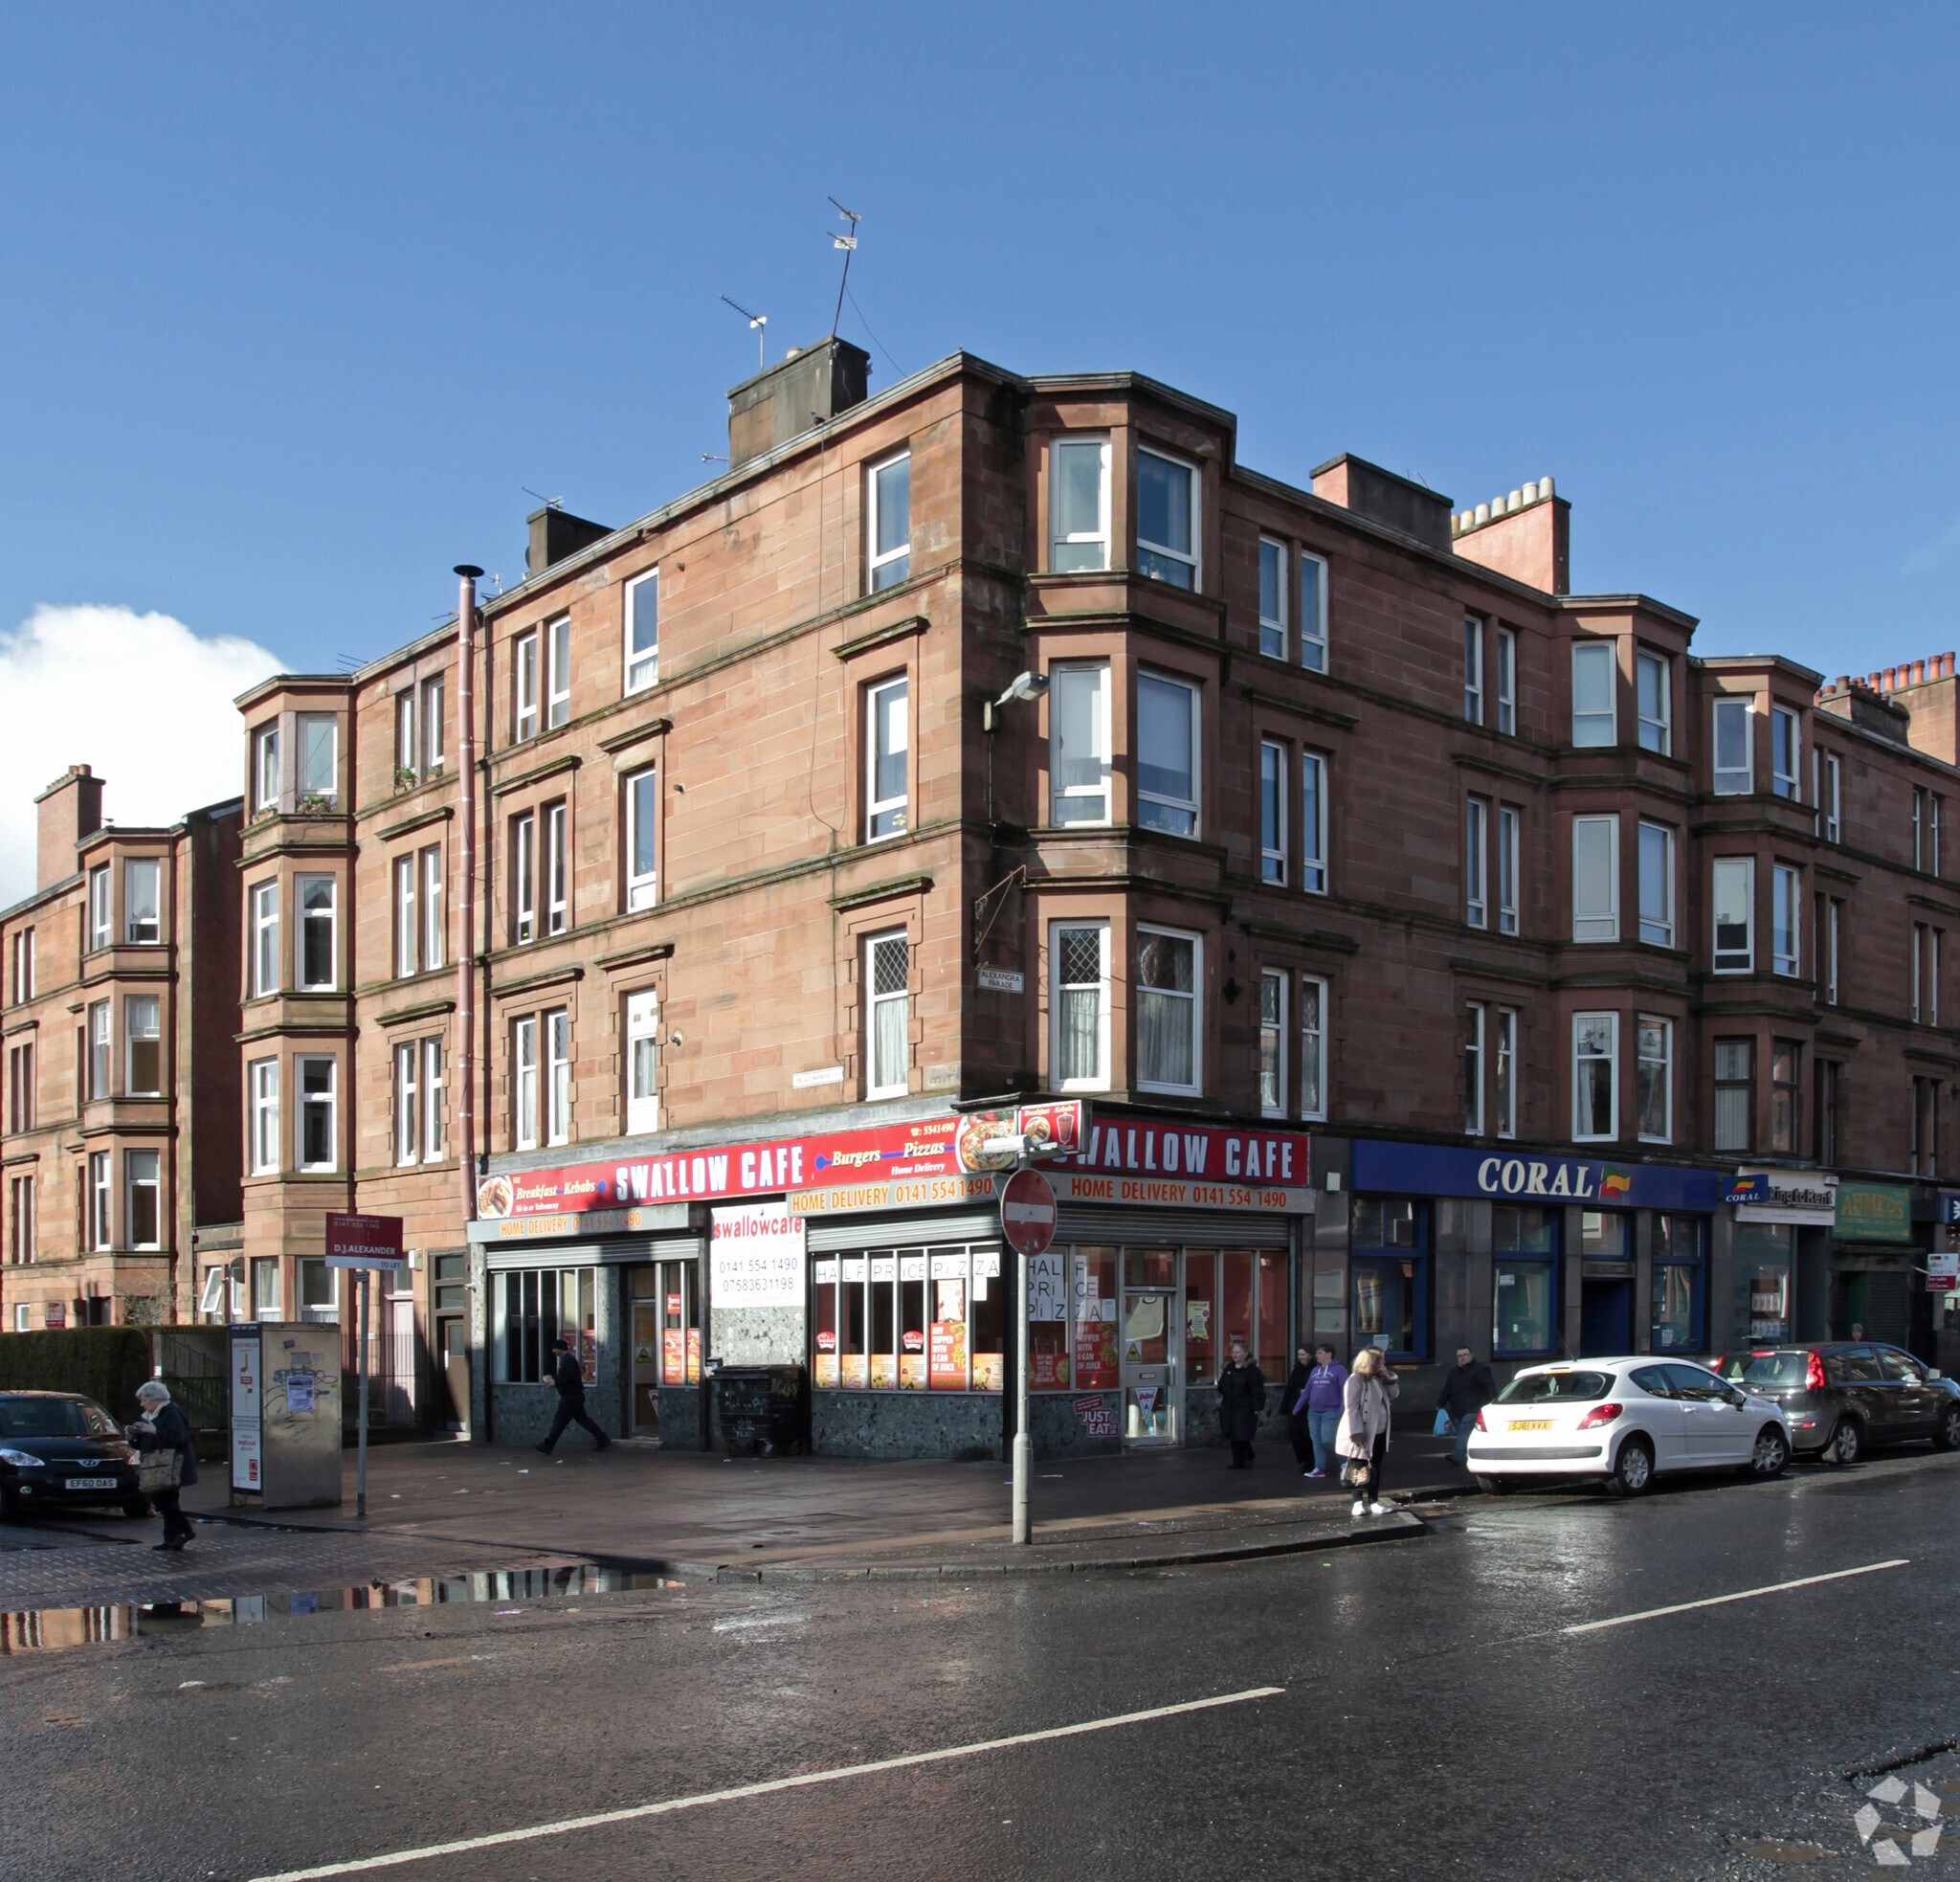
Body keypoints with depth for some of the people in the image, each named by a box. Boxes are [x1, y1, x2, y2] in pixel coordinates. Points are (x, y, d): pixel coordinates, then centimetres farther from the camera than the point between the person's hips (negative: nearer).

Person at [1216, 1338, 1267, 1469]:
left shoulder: (1252, 1370, -10)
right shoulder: (1228, 1368, 12)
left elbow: (1257, 1391, -14)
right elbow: (1222, 1387, 22)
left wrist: (1257, 1408, -18)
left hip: (1245, 1409, -7)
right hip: (1229, 1408, 7)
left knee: (1242, 1436, -8)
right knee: (1233, 1436, 9)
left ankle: (1249, 1457, 16)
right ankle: (1238, 1462, 18)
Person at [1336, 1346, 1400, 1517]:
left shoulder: (1377, 1379, 12)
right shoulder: (1356, 1380, -15)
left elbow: (1393, 1395, 16)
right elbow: (1352, 1407, -20)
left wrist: (1388, 1378, -1)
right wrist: (1356, 1432, -26)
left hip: (1379, 1433, 8)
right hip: (1363, 1434, -8)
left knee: (1376, 1468, 11)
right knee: (1361, 1469, 0)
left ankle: (1374, 1501, 18)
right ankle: (1359, 1502, 6)